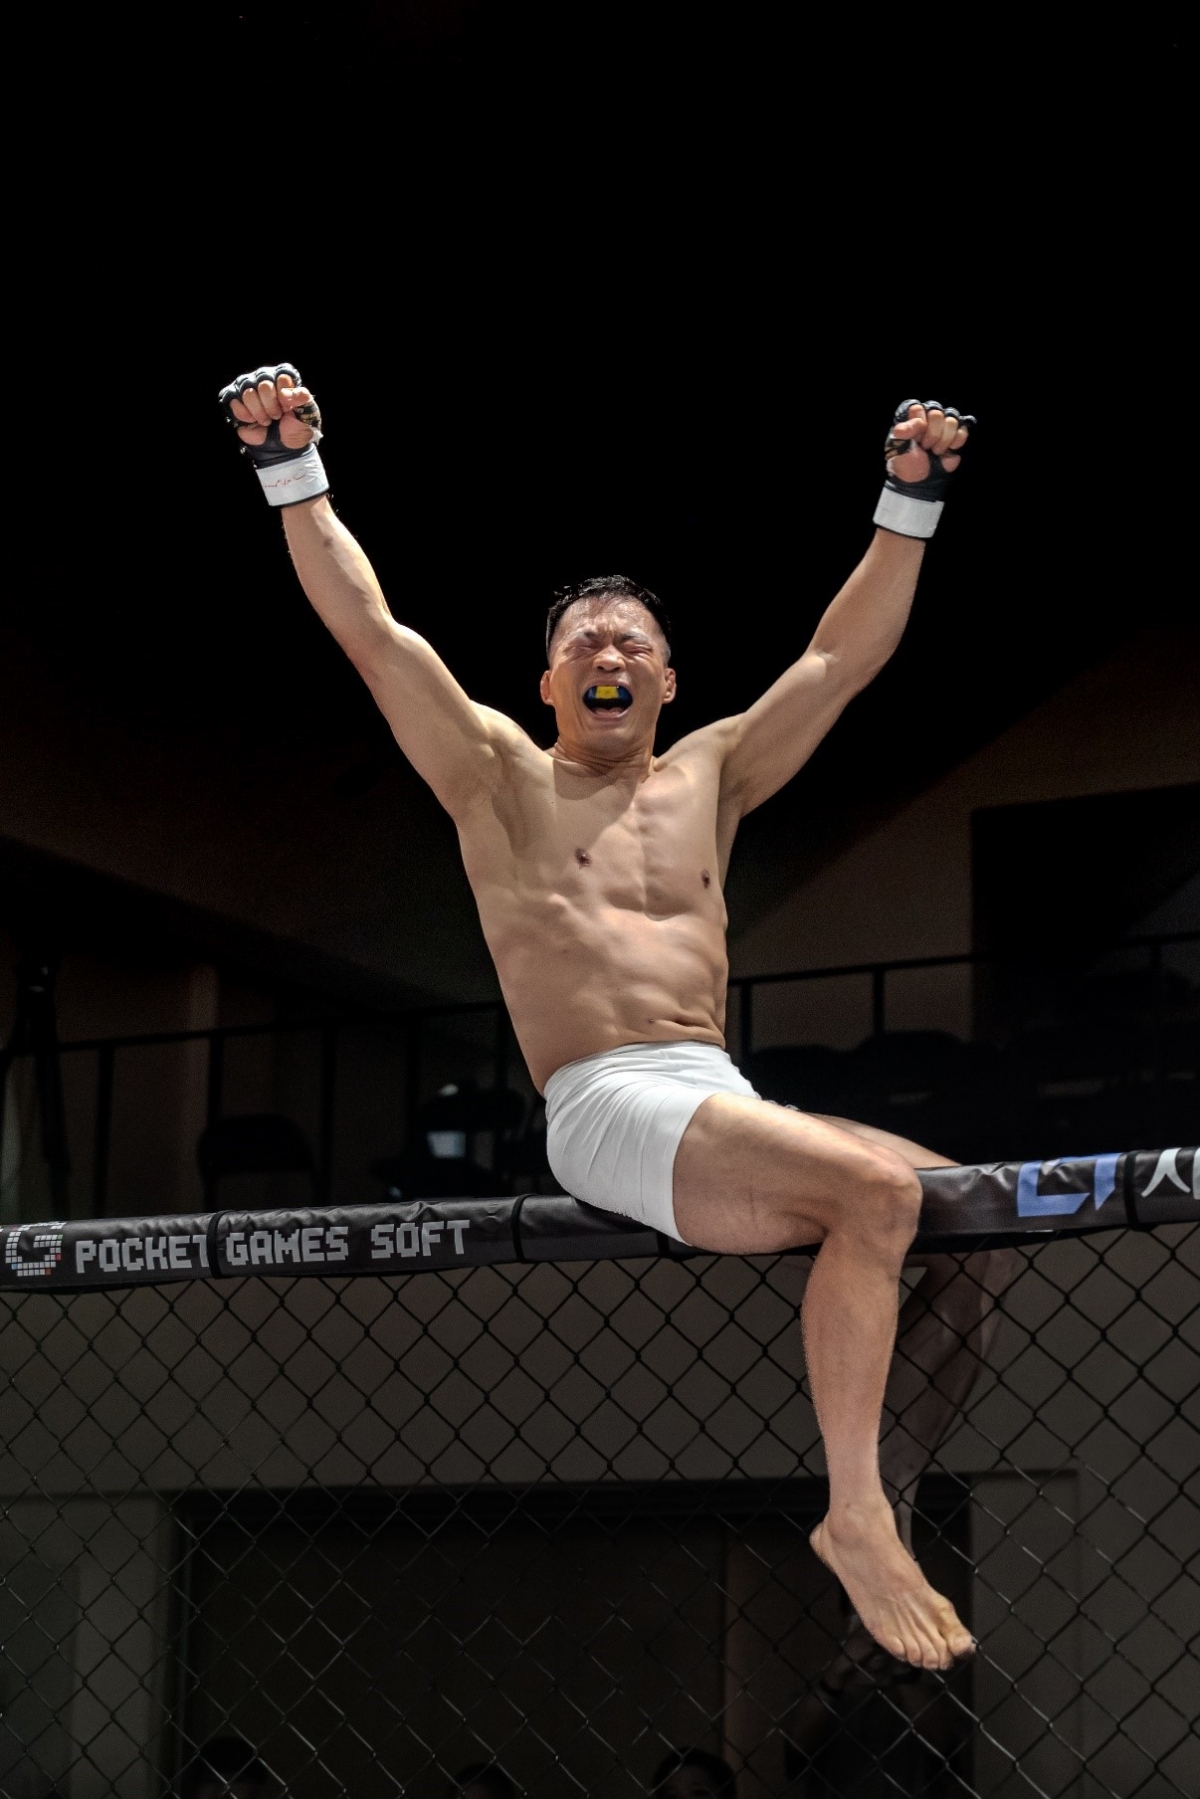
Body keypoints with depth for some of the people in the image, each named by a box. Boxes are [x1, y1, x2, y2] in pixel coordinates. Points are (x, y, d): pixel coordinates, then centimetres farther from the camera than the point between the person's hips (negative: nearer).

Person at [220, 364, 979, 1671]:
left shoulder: (710, 776, 23)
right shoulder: (499, 776, 12)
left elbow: (846, 656, 21)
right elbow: (368, 631, 5)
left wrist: (910, 505, 15)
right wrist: (294, 472, 1)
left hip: (728, 1103, 6)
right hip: (602, 1109, -6)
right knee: (879, 1190, -29)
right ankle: (854, 1516, -22)